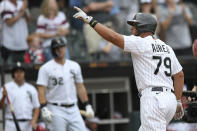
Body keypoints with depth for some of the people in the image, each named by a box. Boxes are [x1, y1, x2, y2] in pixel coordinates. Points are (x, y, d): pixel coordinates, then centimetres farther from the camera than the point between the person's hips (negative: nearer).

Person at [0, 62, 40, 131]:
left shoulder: (31, 89, 14)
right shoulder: (7, 88, 5)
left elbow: (36, 107, 15)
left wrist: (34, 120, -2)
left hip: (27, 125, 3)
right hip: (11, 124, -3)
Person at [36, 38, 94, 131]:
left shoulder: (75, 66, 13)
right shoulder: (46, 68, -3)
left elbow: (80, 87, 18)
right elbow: (41, 90, -9)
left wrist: (87, 105, 12)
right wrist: (44, 108, -21)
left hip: (73, 109, 5)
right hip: (56, 110, -5)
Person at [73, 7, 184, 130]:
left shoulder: (141, 43, -5)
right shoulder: (166, 48, 19)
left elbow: (114, 37, -13)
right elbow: (179, 75, 19)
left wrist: (90, 20, -9)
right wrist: (178, 101, 23)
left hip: (153, 98, -9)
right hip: (170, 98, 9)